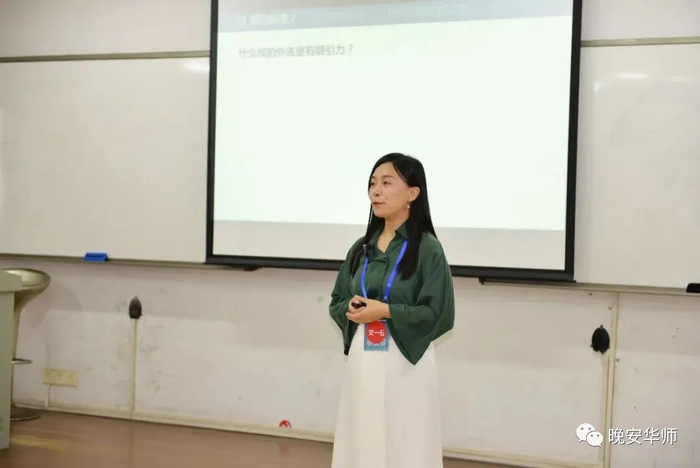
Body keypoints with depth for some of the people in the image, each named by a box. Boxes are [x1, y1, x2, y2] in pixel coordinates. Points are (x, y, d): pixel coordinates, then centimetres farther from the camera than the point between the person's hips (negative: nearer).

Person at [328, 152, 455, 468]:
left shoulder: (427, 248, -7)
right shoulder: (362, 248, 9)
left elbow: (437, 314, -11)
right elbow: (336, 302, 14)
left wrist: (385, 311, -18)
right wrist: (350, 307, -8)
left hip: (405, 363, -5)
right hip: (361, 361, 5)